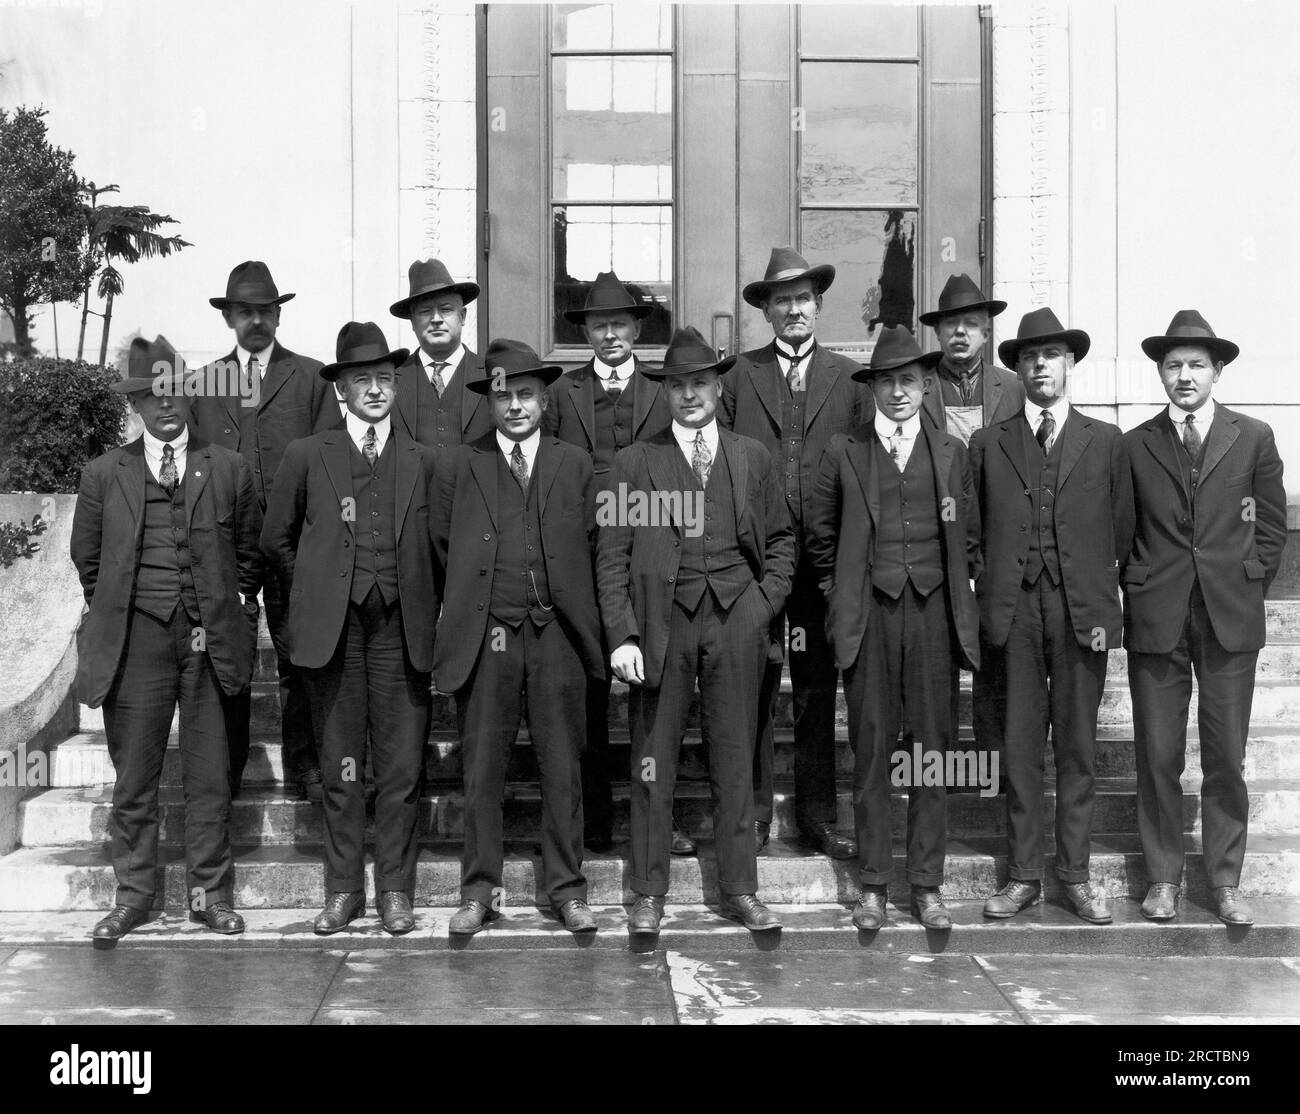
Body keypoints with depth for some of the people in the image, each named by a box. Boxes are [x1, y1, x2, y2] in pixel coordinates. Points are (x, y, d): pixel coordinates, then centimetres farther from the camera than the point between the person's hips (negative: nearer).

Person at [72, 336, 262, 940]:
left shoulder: (229, 469, 6)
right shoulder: (104, 474, 5)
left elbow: (249, 553, 14)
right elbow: (87, 559, 14)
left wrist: (236, 611, 10)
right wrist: (114, 613, 12)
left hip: (211, 641, 0)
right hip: (134, 643, 0)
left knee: (210, 778, 5)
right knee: (133, 778, 6)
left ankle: (210, 894, 17)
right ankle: (133, 895, 19)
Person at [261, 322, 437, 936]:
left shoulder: (422, 460, 9)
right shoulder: (307, 456, 6)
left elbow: (436, 545, 14)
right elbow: (276, 539, 13)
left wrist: (424, 606, 8)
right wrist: (312, 594, 11)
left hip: (400, 630, 0)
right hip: (333, 630, 0)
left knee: (400, 769, 1)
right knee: (340, 769, 5)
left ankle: (395, 890, 12)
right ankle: (343, 889, 15)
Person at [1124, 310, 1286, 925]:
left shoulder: (1253, 438, 6)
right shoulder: (1134, 445, 5)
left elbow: (1272, 524, 10)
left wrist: (1249, 584, 3)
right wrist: (1136, 585, 2)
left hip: (1231, 619, 0)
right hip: (1155, 619, 0)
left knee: (1226, 757, 4)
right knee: (1158, 755, 3)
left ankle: (1225, 881, 15)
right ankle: (1163, 878, 15)